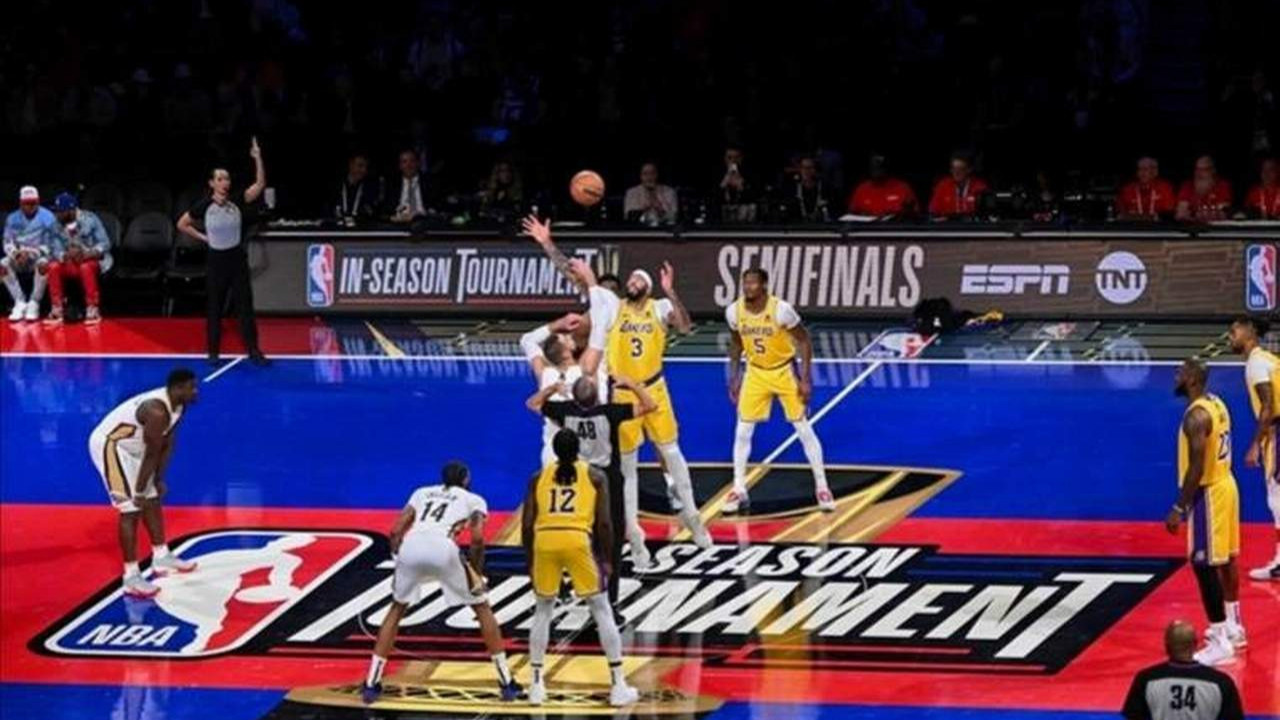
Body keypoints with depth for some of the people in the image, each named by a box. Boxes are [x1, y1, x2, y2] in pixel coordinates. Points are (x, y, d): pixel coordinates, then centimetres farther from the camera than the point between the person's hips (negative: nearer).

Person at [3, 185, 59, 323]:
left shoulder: (47, 217, -7)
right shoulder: (13, 219, 2)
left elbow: (51, 244, -9)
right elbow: (8, 243, 1)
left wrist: (33, 252, -25)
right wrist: (17, 253, -21)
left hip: (39, 256, -3)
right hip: (19, 258, 3)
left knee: (43, 264, -38)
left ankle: (34, 304, -25)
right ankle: (20, 303, -17)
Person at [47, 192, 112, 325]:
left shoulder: (90, 219, -10)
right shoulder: (59, 225, 1)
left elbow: (105, 244, -12)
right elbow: (58, 250, -3)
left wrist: (87, 254, -28)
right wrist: (65, 256, -27)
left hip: (94, 260, -4)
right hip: (71, 262, 4)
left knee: (86, 267, -37)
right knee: (53, 267, -24)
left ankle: (92, 310, -31)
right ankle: (57, 310, -21)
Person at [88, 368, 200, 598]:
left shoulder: (176, 405, -1)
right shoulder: (157, 411, -32)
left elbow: (166, 445, 9)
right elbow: (151, 454, -25)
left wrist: (159, 480, 11)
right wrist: (138, 492, -19)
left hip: (128, 447, 10)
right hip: (109, 446, -10)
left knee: (153, 500, 19)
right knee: (131, 510, -12)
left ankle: (161, 557, 35)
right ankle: (131, 577, -9)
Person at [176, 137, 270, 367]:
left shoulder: (237, 202, -7)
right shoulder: (204, 206, -9)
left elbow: (260, 184, -18)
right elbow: (182, 224, 5)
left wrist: (258, 159, -28)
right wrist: (202, 237, -1)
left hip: (237, 260, 1)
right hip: (217, 260, -1)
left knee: (245, 306, 1)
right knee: (215, 308, 6)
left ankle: (254, 351, 6)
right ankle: (213, 352, 16)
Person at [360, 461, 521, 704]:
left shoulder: (422, 493, 34)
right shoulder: (474, 500, 25)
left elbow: (396, 531, 21)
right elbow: (477, 538, 7)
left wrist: (399, 558, 29)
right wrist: (476, 573, 17)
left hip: (410, 547, 2)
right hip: (442, 549, -2)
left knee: (397, 609, 27)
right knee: (482, 607, 18)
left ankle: (371, 683, 19)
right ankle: (507, 682, 14)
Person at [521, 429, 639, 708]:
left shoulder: (539, 478, 18)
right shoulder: (594, 476, 14)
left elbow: (526, 525, 13)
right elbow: (604, 522, 6)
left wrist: (530, 561, 23)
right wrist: (606, 559, 15)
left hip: (545, 540, 2)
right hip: (578, 539, -2)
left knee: (543, 611, 22)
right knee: (602, 611, 10)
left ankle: (537, 685, 18)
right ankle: (618, 686, 7)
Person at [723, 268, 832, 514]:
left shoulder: (781, 309, -24)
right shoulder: (734, 312, -12)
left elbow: (804, 341, -14)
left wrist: (806, 380, -17)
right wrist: (734, 378, 7)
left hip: (784, 372, -3)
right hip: (755, 373, 3)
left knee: (804, 430, 0)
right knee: (742, 431, 0)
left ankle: (822, 487, 10)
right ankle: (739, 490, 9)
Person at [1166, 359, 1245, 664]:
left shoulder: (1196, 415, -23)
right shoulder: (1216, 404, 8)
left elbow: (1196, 469, -26)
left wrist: (1179, 508, -21)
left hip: (1208, 493, -10)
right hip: (1225, 485, 10)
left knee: (1205, 567, -7)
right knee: (1225, 560, 22)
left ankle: (1220, 643, -8)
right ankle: (1232, 626, 35)